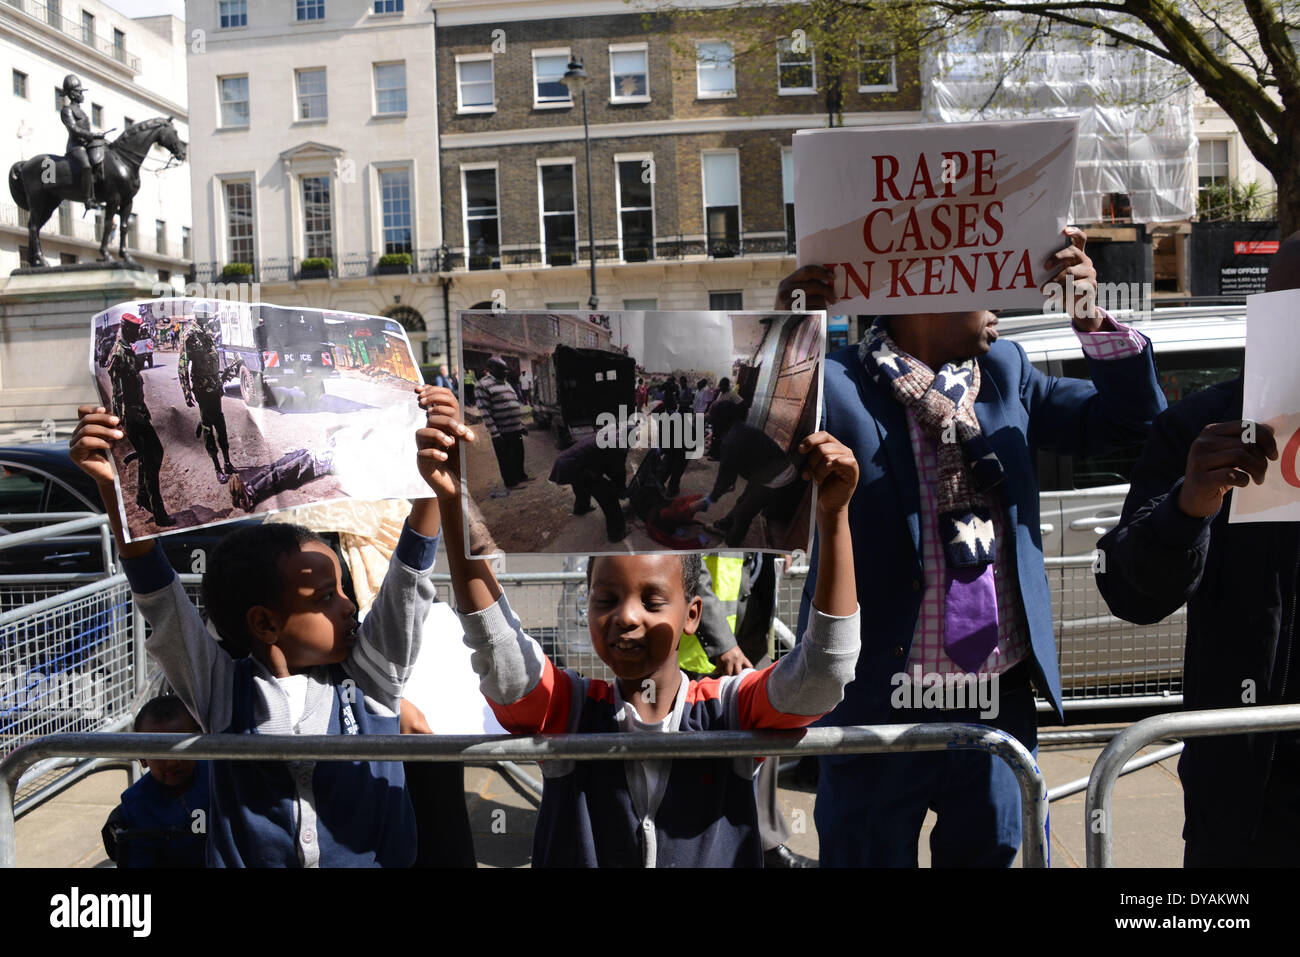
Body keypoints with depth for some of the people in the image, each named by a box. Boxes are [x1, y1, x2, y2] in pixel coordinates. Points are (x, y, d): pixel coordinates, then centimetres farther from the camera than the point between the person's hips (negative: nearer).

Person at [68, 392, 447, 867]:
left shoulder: (367, 677, 1)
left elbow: (406, 584, -9)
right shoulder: (222, 688, -2)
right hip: (247, 857, 0)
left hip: (373, 857, 1)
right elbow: (159, 598, -10)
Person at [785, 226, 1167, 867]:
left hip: (1002, 705, 5)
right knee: (870, 857, 13)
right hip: (879, 711, -5)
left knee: (990, 851, 20)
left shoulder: (1004, 371, 7)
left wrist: (1093, 323, -4)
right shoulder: (837, 387, -12)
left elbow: (1127, 421, 12)